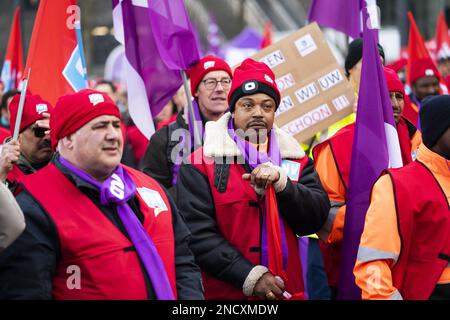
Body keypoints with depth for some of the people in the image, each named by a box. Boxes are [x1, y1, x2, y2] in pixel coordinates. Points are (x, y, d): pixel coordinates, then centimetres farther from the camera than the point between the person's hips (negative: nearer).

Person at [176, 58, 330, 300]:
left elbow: (316, 218, -2)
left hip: (287, 291, 4)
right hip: (224, 292, -3)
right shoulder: (201, 164, -4)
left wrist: (280, 182, -17)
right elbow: (197, 233, -13)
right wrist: (249, 276, -18)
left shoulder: (295, 160, 9)